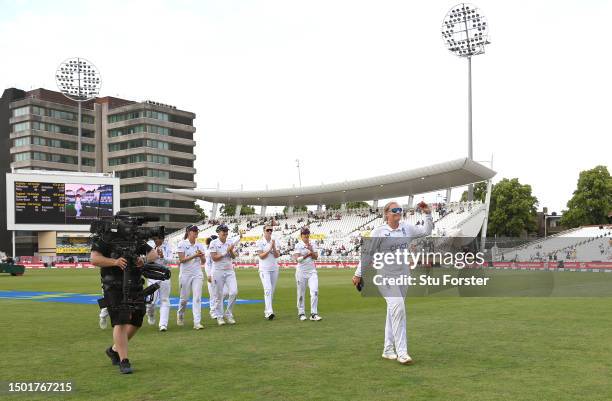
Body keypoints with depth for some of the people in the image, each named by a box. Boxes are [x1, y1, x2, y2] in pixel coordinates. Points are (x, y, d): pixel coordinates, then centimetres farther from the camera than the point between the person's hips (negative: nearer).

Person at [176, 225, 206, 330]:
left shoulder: (199, 245, 7)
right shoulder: (182, 244, -3)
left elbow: (203, 262, 8)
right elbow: (182, 259, -11)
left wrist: (201, 256, -14)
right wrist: (194, 255, -19)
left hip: (197, 274, 3)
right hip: (185, 274, -3)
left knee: (197, 298, -7)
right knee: (184, 298, 8)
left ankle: (197, 322, -10)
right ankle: (180, 316, 35)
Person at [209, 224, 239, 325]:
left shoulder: (230, 243, 8)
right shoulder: (214, 243, -4)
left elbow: (233, 257, 6)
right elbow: (214, 258, -11)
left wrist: (231, 250, -14)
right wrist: (226, 252, -14)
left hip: (230, 270, 4)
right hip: (218, 271, -3)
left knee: (234, 292, -9)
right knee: (219, 295, 2)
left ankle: (228, 314, 8)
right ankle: (219, 316, 15)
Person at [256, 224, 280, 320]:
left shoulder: (274, 241, 9)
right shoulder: (260, 242, -2)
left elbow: (277, 255, 1)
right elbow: (261, 256, -9)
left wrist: (274, 247, -14)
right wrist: (269, 249, -17)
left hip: (274, 268, 5)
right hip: (264, 269, -5)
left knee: (272, 290, 7)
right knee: (268, 289, -18)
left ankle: (266, 311, 17)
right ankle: (269, 312, -26)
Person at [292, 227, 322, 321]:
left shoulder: (313, 245, 10)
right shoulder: (298, 245, -2)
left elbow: (316, 257, 1)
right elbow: (297, 259, -12)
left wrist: (311, 250, -14)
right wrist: (307, 254, -22)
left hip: (312, 271, 3)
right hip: (301, 271, -3)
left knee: (315, 291, -9)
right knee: (301, 293, 4)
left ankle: (314, 314, -8)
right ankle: (301, 313, 16)